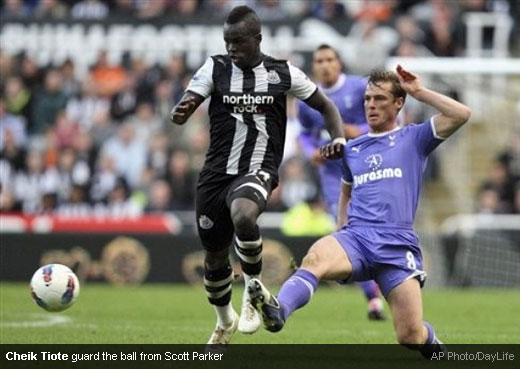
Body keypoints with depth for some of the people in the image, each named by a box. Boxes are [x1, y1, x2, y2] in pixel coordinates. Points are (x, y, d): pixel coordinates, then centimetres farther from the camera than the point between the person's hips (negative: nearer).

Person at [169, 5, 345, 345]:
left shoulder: (284, 74, 0)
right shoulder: (215, 68, 0)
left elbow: (325, 105, 12)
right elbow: (180, 114, -9)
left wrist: (339, 138, -6)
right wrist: (181, 112, -34)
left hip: (257, 172, -3)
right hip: (217, 173, 3)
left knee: (243, 216, -37)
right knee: (215, 257, 11)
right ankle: (225, 322, 42)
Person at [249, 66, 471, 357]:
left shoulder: (414, 138, 10)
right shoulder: (352, 149, 22)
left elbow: (461, 114, -5)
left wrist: (419, 91, 1)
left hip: (398, 245, -3)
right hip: (356, 237, 3)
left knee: (411, 336, -9)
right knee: (316, 257, -34)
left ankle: (434, 348, 28)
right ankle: (277, 312, -60)